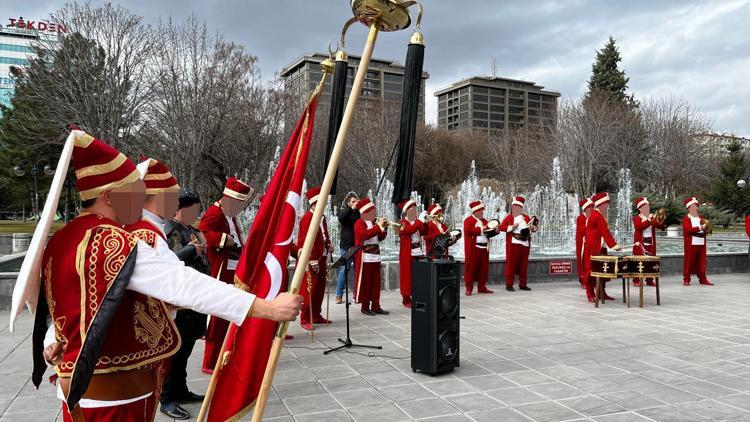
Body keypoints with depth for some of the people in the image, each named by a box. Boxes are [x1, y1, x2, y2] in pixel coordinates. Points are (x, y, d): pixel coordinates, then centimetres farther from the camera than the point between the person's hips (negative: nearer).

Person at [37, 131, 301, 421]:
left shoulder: (61, 240, 5)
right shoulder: (111, 242, -24)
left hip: (81, 385, 9)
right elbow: (183, 284, -34)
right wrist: (268, 308, -37)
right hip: (116, 395, -9)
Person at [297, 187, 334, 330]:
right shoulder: (307, 218, -14)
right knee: (309, 289, -4)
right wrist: (313, 261, -20)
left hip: (322, 258, 9)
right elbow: (306, 241, -18)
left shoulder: (322, 217, 13)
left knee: (320, 289, 14)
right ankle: (305, 319, 3)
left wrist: (329, 244, 3)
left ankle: (316, 315, 24)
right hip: (311, 260, -9)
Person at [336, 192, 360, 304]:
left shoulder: (359, 212, 8)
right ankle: (339, 295, 5)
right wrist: (351, 208, -25)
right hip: (346, 245, -2)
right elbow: (341, 219, -19)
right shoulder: (344, 211, 3)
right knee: (345, 269, -3)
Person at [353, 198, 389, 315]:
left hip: (375, 256, 8)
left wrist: (384, 228, 2)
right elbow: (365, 234, -24)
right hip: (365, 257, -7)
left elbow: (380, 238, 18)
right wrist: (378, 226, -23)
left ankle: (375, 306, 14)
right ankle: (365, 307, 8)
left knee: (376, 282, 8)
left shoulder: (374, 223, 17)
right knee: (365, 282, 0)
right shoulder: (359, 223, -7)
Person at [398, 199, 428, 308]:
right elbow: (410, 230, -24)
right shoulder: (403, 222, -6)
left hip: (418, 251, 6)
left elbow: (423, 232, 3)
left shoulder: (417, 221, 14)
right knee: (407, 275, -2)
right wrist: (420, 221, -24)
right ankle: (406, 300, 6)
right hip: (408, 253, -6)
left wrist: (425, 222, -11)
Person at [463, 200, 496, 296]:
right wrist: (481, 229, -18)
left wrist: (495, 230, -1)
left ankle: (482, 287, 16)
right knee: (471, 268, -3)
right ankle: (469, 289, 1)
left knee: (484, 268, 8)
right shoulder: (468, 220, -4)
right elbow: (468, 230, -20)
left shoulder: (484, 221, 19)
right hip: (473, 249, -7)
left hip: (484, 248, 7)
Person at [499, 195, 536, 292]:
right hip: (513, 243, -4)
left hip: (525, 243, 4)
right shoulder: (509, 217, 3)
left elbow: (533, 226, 13)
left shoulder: (526, 217, 14)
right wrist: (512, 227, -16)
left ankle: (523, 284, 17)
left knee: (523, 264, 8)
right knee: (511, 264, -3)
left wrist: (532, 227, -9)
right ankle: (509, 285, 1)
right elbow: (501, 227, -4)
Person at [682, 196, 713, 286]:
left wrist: (706, 228, -3)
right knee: (689, 261, -3)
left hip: (701, 244, 5)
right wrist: (700, 228, -22)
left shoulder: (701, 218, 18)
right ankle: (686, 279, 2)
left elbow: (706, 229, 20)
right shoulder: (686, 219, -1)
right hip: (691, 244, -5)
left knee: (701, 261, 5)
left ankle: (702, 279, 10)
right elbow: (688, 229, -16)